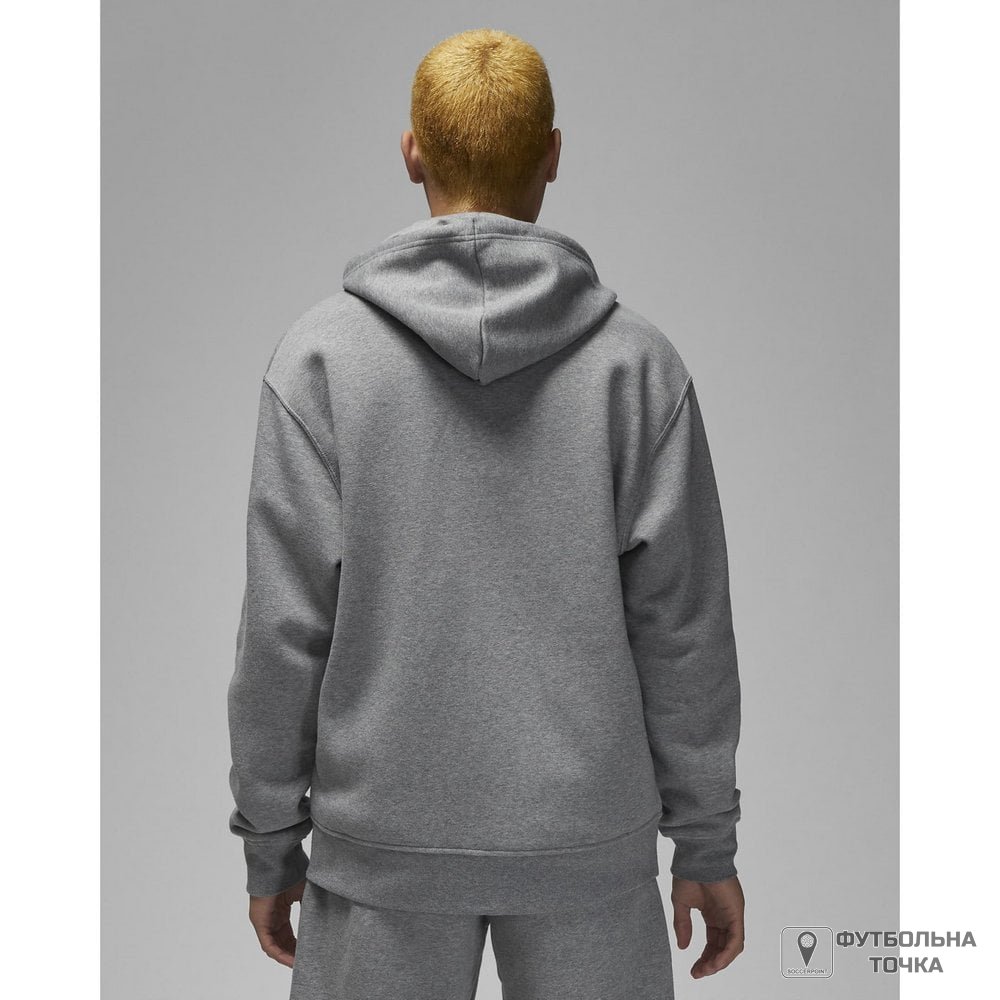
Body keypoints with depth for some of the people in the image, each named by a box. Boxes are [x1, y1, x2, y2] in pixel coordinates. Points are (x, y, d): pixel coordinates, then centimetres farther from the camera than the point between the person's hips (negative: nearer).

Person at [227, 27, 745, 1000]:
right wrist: (707, 844, 5)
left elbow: (286, 624, -9)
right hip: (587, 840, 1)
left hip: (387, 842, 0)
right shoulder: (636, 358, -7)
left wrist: (269, 843, 3)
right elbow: (682, 626, -6)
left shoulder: (322, 351, -9)